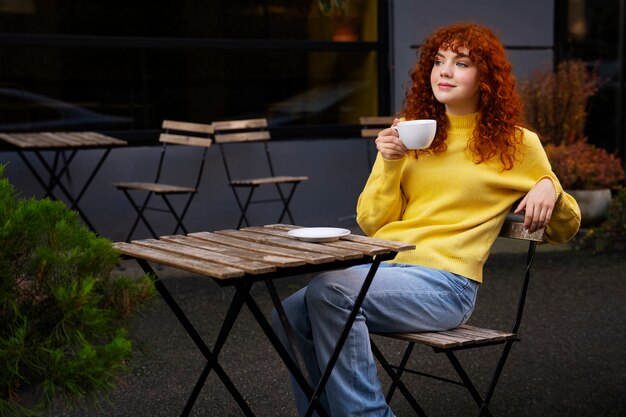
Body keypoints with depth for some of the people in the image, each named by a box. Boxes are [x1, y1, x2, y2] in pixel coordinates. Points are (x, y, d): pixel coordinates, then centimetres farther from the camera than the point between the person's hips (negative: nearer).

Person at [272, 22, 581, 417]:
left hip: (444, 281, -4)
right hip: (381, 266, 5)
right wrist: (390, 164, -2)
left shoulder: (516, 144, 7)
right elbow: (371, 223, 13)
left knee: (328, 292, -30)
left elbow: (565, 229, 16)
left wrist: (550, 188, -5)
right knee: (291, 315, -23)